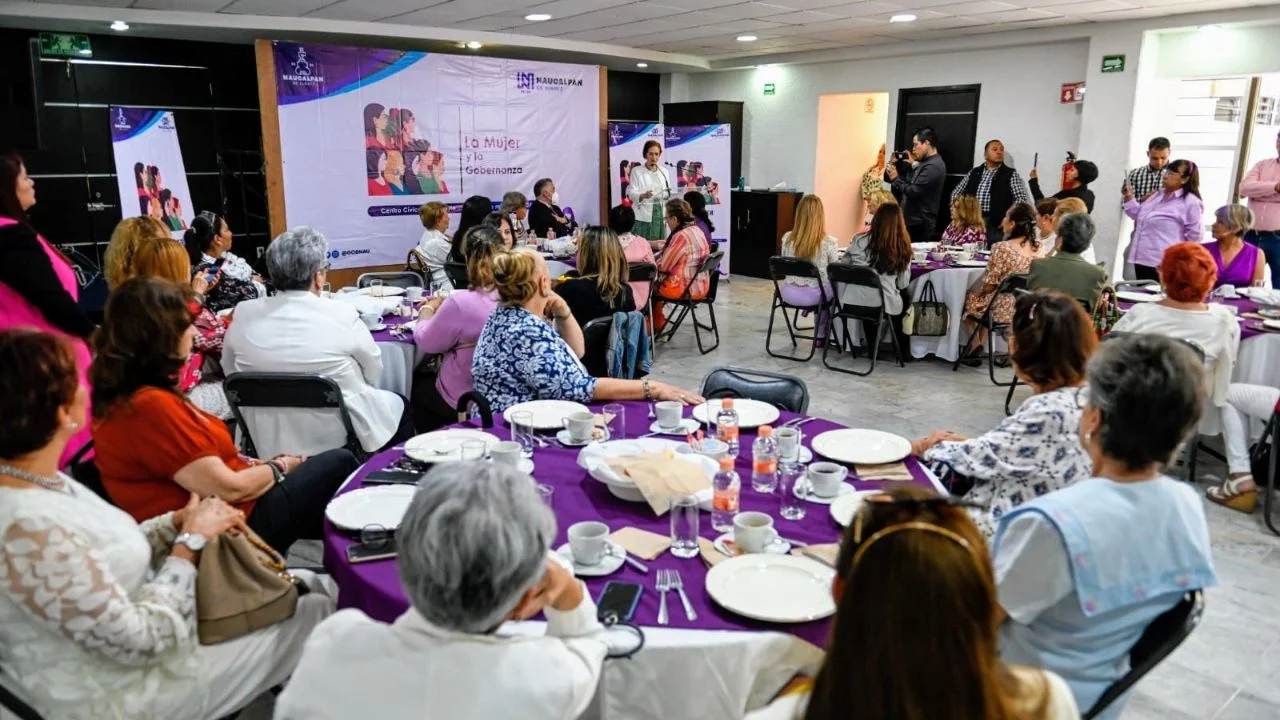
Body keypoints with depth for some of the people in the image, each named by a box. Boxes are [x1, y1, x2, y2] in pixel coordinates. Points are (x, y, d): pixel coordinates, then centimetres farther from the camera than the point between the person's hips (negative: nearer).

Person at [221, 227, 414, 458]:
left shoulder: (243, 315, -8)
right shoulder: (342, 315, -19)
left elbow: (230, 374, 8)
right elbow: (373, 374, -3)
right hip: (341, 439, -4)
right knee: (400, 405, 26)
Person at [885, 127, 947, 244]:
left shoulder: (932, 166, -16)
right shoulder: (926, 163, 18)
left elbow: (913, 192, -21)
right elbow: (911, 184, 17)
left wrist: (895, 178, -9)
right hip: (914, 222, 10)